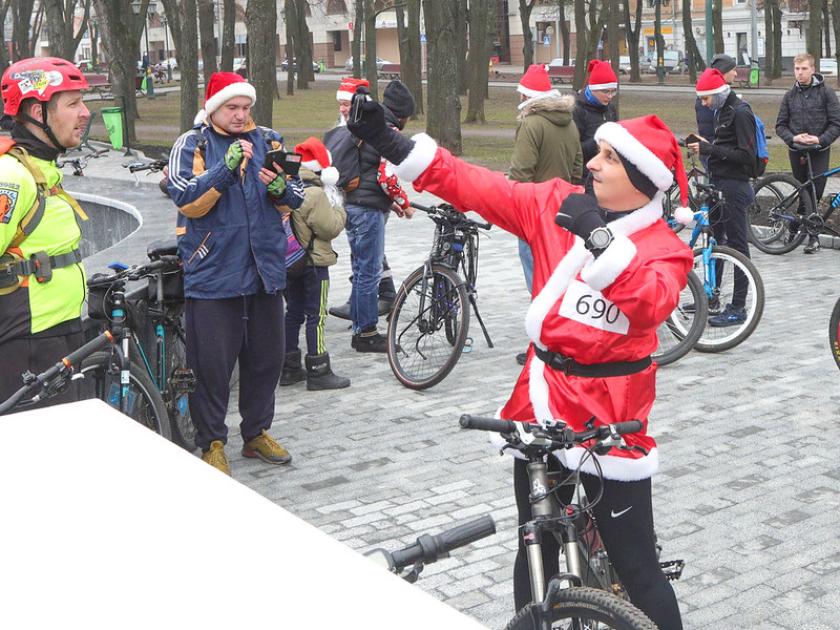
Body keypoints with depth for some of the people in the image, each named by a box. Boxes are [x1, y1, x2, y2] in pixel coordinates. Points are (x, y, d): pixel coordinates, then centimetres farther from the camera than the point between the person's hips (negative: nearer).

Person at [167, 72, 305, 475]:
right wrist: (226, 168, -26)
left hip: (265, 271, 5)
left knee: (266, 358, 13)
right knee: (212, 364, 0)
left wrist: (280, 188, -14)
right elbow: (187, 201, -16)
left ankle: (257, 433, 29)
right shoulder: (192, 146, -2)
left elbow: (296, 198, 8)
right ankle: (211, 444, 13)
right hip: (212, 274, -4)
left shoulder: (268, 141, 10)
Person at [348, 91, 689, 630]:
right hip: (541, 402, 4)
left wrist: (600, 239, -35)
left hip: (611, 419, -4)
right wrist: (391, 142, -7)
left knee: (636, 564, 2)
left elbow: (652, 302, -28)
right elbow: (476, 187, -2)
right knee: (535, 550, 18)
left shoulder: (666, 248, -8)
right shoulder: (557, 205, 2)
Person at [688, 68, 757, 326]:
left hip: (734, 187, -10)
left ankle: (738, 309, -1)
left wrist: (709, 149, -20)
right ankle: (711, 298, 26)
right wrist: (705, 145, 5)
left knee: (737, 245, -5)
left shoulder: (741, 113, -15)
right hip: (718, 184, 10)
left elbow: (747, 155, -20)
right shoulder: (722, 111, 14)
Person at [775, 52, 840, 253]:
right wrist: (793, 138, -11)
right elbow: (780, 125, 8)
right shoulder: (790, 95, 7)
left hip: (819, 151, -3)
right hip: (796, 151, 3)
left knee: (814, 193, -8)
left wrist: (820, 139, -18)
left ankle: (812, 235, -1)